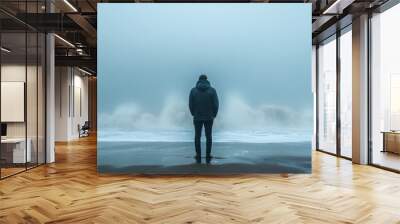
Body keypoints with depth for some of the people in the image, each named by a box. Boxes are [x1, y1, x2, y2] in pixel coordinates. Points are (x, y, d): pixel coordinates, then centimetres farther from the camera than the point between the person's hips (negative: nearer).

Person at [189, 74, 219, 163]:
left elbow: (190, 104, -3)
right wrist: (214, 115, 7)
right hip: (209, 117, 0)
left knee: (197, 137, 11)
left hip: (197, 117, 0)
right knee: (208, 137, 11)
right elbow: (216, 104, -8)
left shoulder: (193, 90, -4)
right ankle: (208, 157, 12)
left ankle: (198, 158, 12)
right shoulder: (212, 90, -5)